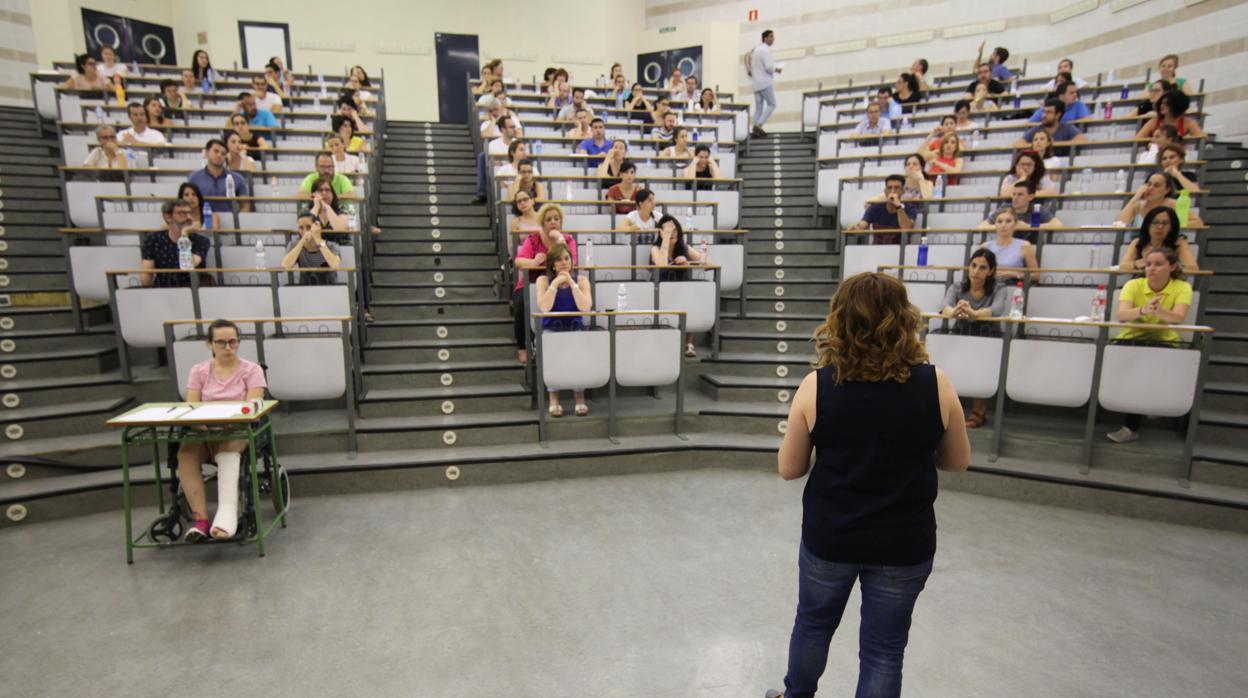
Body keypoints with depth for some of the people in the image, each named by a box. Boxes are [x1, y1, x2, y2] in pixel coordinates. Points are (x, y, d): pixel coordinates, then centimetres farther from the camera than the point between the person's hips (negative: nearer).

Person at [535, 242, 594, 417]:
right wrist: (555, 283, -16)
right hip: (551, 330, 0)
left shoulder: (581, 279, 3)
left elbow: (586, 308, -14)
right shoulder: (543, 280, 1)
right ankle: (553, 398, -20)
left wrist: (572, 283, -15)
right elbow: (544, 308, -16)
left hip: (575, 329, 0)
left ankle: (579, 397, -17)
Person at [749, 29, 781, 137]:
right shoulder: (765, 50, -11)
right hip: (765, 82, -9)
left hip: (756, 83, 9)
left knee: (758, 107, 7)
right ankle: (758, 125, -17)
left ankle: (755, 130, 0)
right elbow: (769, 67, -19)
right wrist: (777, 69, 0)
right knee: (771, 104, -5)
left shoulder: (756, 49, 16)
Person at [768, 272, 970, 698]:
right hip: (904, 543, 0)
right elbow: (958, 461, 2)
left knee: (813, 623, 25)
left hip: (828, 537, 0)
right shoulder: (936, 384, -13)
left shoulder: (817, 386, -16)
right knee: (883, 651, 17)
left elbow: (789, 469, -7)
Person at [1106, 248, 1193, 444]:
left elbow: (1178, 318, -22)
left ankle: (1132, 426, -19)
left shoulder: (1182, 287, -4)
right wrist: (1143, 310, -44)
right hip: (1132, 339, 1)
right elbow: (1121, 315, -23)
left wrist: (1159, 311, -44)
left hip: (1164, 342, -1)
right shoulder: (1133, 285, -4)